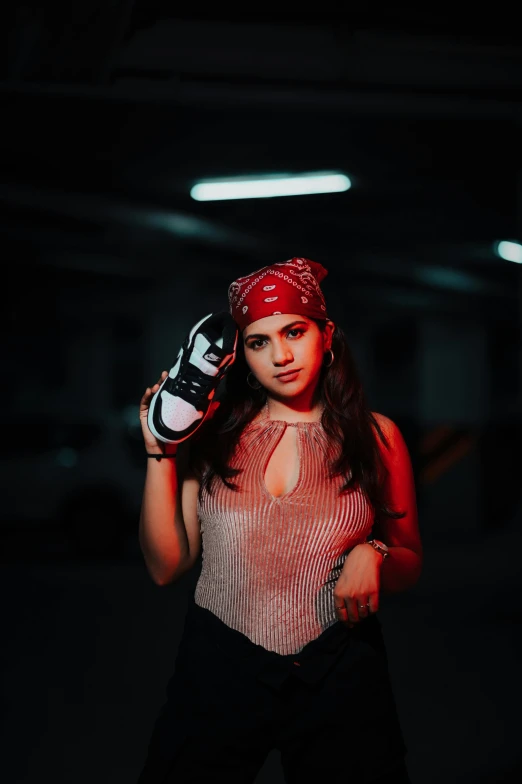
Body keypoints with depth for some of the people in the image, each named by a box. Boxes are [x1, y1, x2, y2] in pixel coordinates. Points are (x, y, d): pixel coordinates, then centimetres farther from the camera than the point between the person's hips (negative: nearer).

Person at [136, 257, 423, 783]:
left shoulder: (375, 437, 1)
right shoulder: (213, 432, 0)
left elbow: (410, 567, 8)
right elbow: (166, 567, -2)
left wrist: (372, 555, -14)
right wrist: (161, 454, -8)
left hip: (338, 675, 0)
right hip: (219, 669, 1)